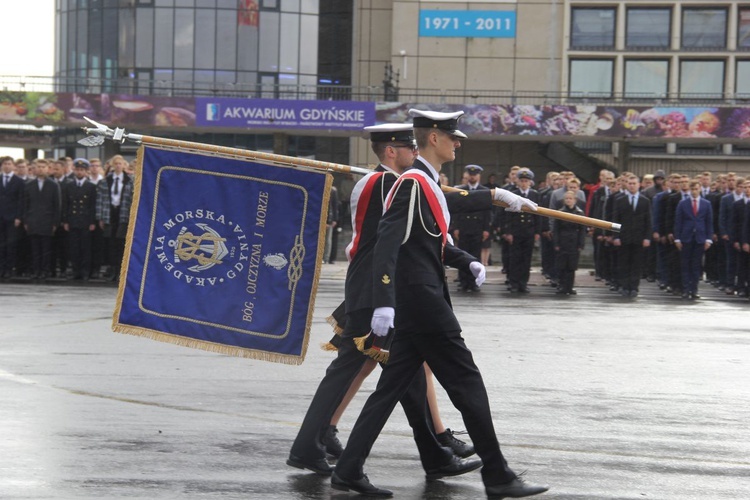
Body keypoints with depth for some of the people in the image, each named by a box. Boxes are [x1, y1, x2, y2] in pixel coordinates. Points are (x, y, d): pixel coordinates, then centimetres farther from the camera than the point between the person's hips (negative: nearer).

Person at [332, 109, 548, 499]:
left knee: (392, 387, 9)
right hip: (423, 301, -10)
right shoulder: (413, 183, -14)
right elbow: (387, 244, -23)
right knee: (467, 385, -2)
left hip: (417, 304, 10)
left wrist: (468, 262, 11)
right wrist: (383, 303, -30)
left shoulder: (428, 184, 16)